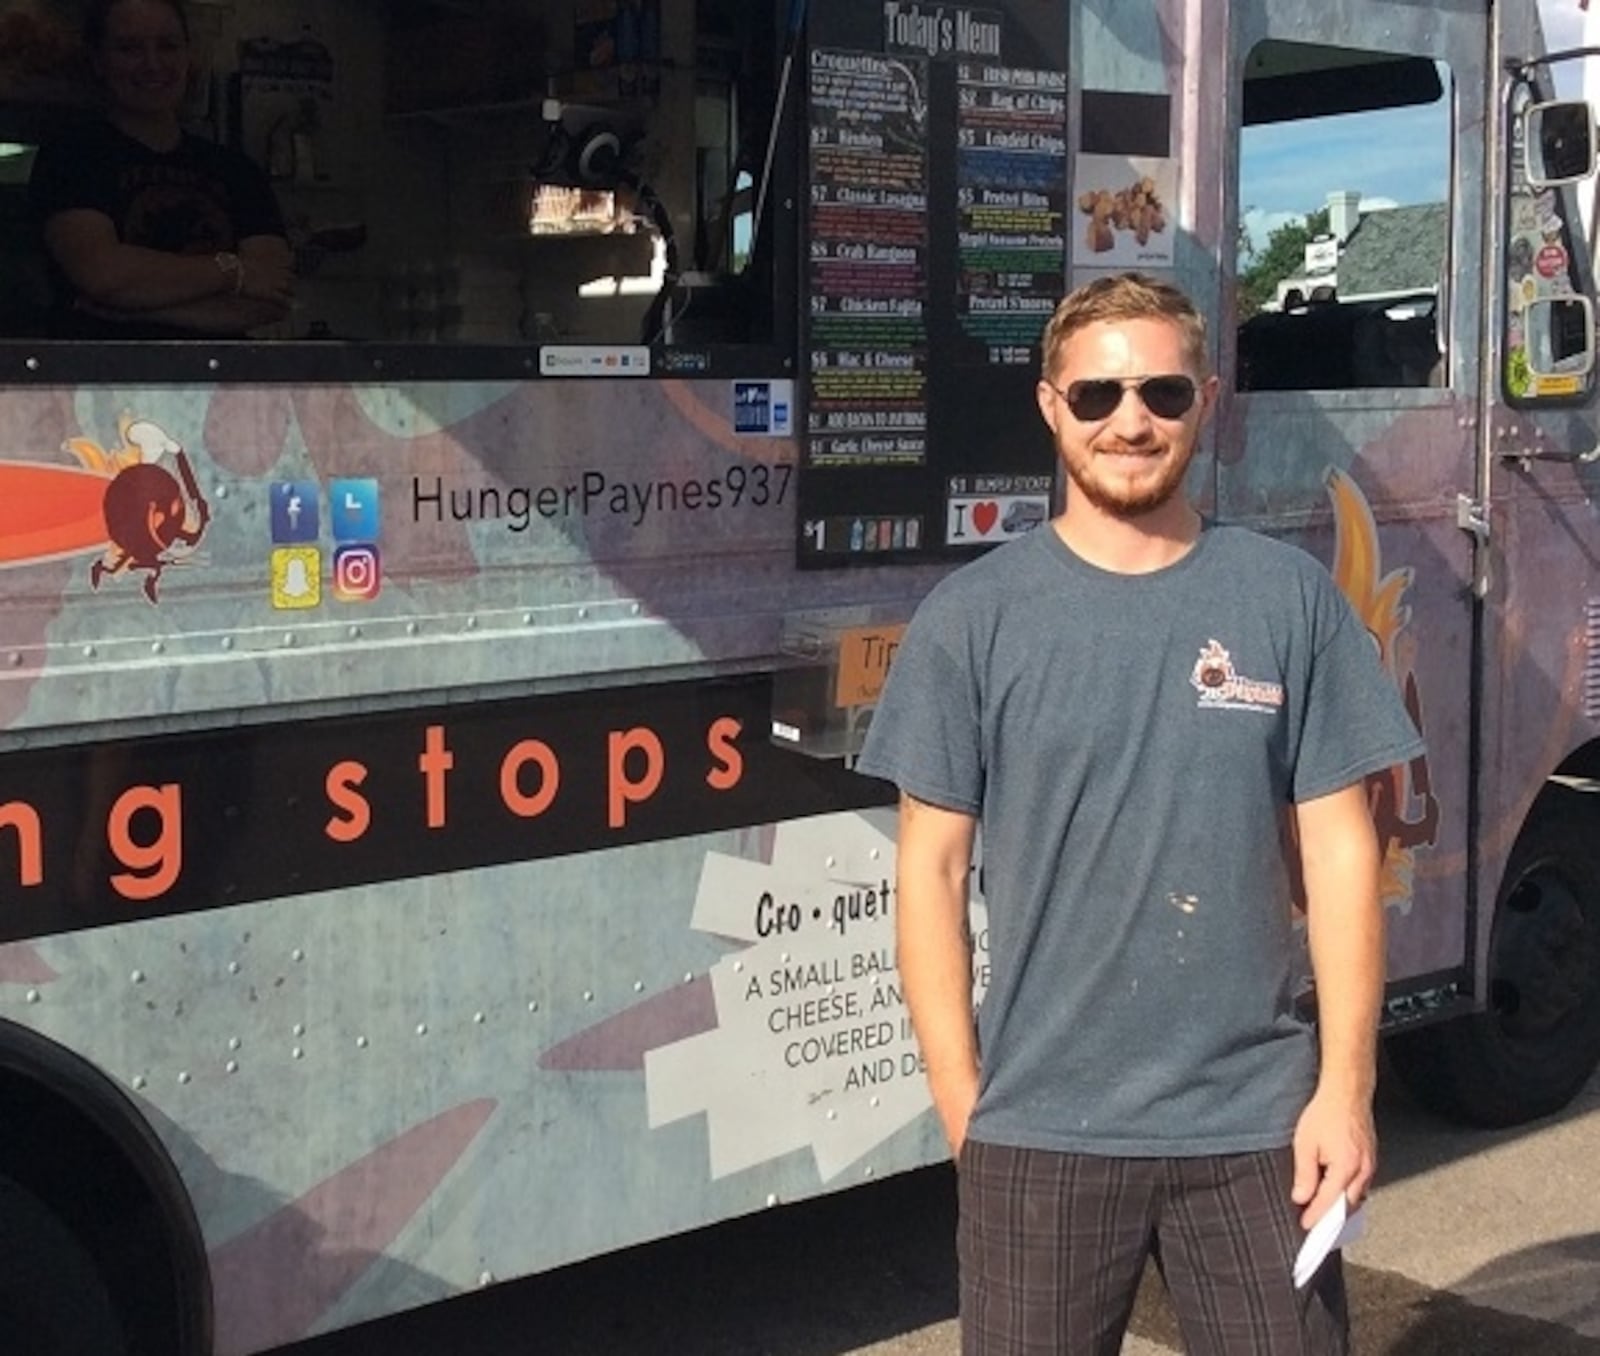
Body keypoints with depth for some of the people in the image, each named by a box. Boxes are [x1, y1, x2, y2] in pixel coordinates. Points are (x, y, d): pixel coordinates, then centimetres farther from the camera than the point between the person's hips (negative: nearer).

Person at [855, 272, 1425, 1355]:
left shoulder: (1289, 597, 1)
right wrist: (961, 1103, -3)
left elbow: (1338, 848, 2)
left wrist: (1346, 1085, -3)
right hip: (1040, 1130, 0)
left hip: (1256, 1120, 1)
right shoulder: (973, 618, -2)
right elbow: (933, 869, 0)